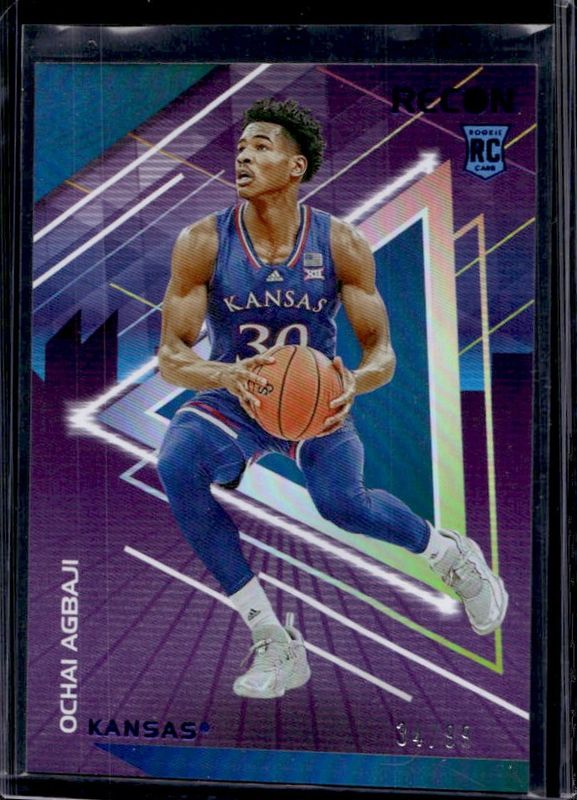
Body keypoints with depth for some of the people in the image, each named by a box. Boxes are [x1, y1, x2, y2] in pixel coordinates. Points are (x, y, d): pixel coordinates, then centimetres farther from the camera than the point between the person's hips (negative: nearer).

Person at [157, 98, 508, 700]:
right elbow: (170, 357, -12)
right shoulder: (201, 243, -12)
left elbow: (382, 352, -8)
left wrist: (351, 385, -31)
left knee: (341, 501, -27)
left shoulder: (340, 243, -11)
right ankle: (274, 643, -16)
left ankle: (451, 555, 11)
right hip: (232, 400, 1)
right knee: (176, 467, -28)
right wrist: (227, 375, -34)